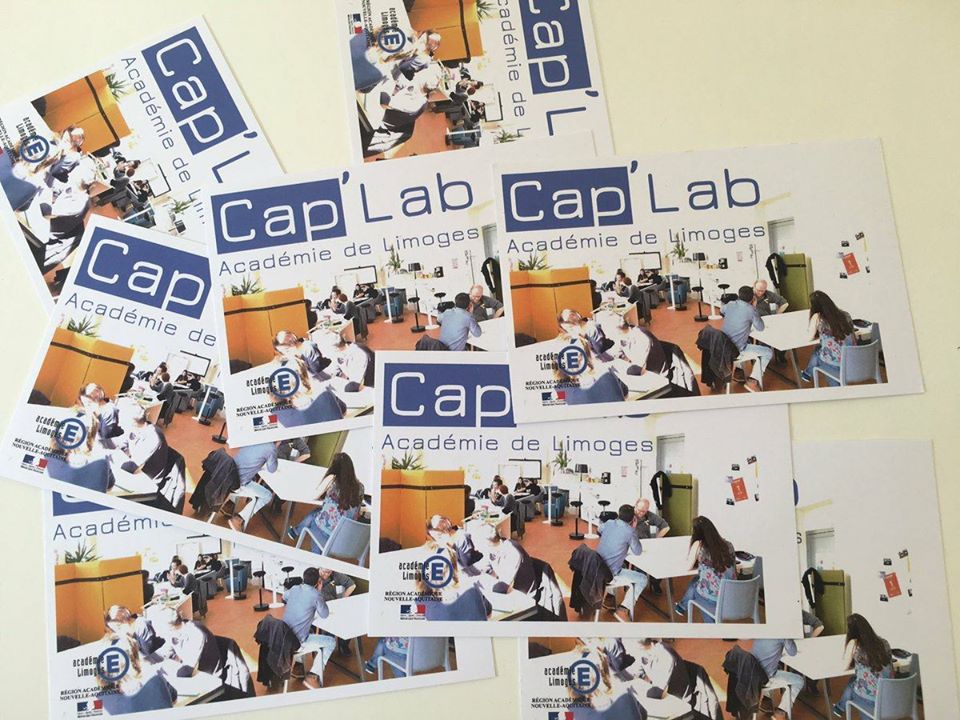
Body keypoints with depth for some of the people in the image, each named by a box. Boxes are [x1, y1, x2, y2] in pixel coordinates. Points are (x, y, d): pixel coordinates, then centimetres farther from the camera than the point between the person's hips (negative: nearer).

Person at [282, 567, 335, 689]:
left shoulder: (294, 589, 4)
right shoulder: (316, 595, -15)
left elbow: (284, 598, 28)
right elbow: (325, 614, 1)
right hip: (297, 642, -7)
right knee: (332, 642, 9)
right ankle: (313, 675, 2)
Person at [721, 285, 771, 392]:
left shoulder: (730, 305, 3)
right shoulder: (751, 310, -13)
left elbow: (721, 311, 27)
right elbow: (760, 327, -1)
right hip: (737, 349, -7)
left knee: (750, 342, 37)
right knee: (769, 351, 7)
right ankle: (753, 381, 1)